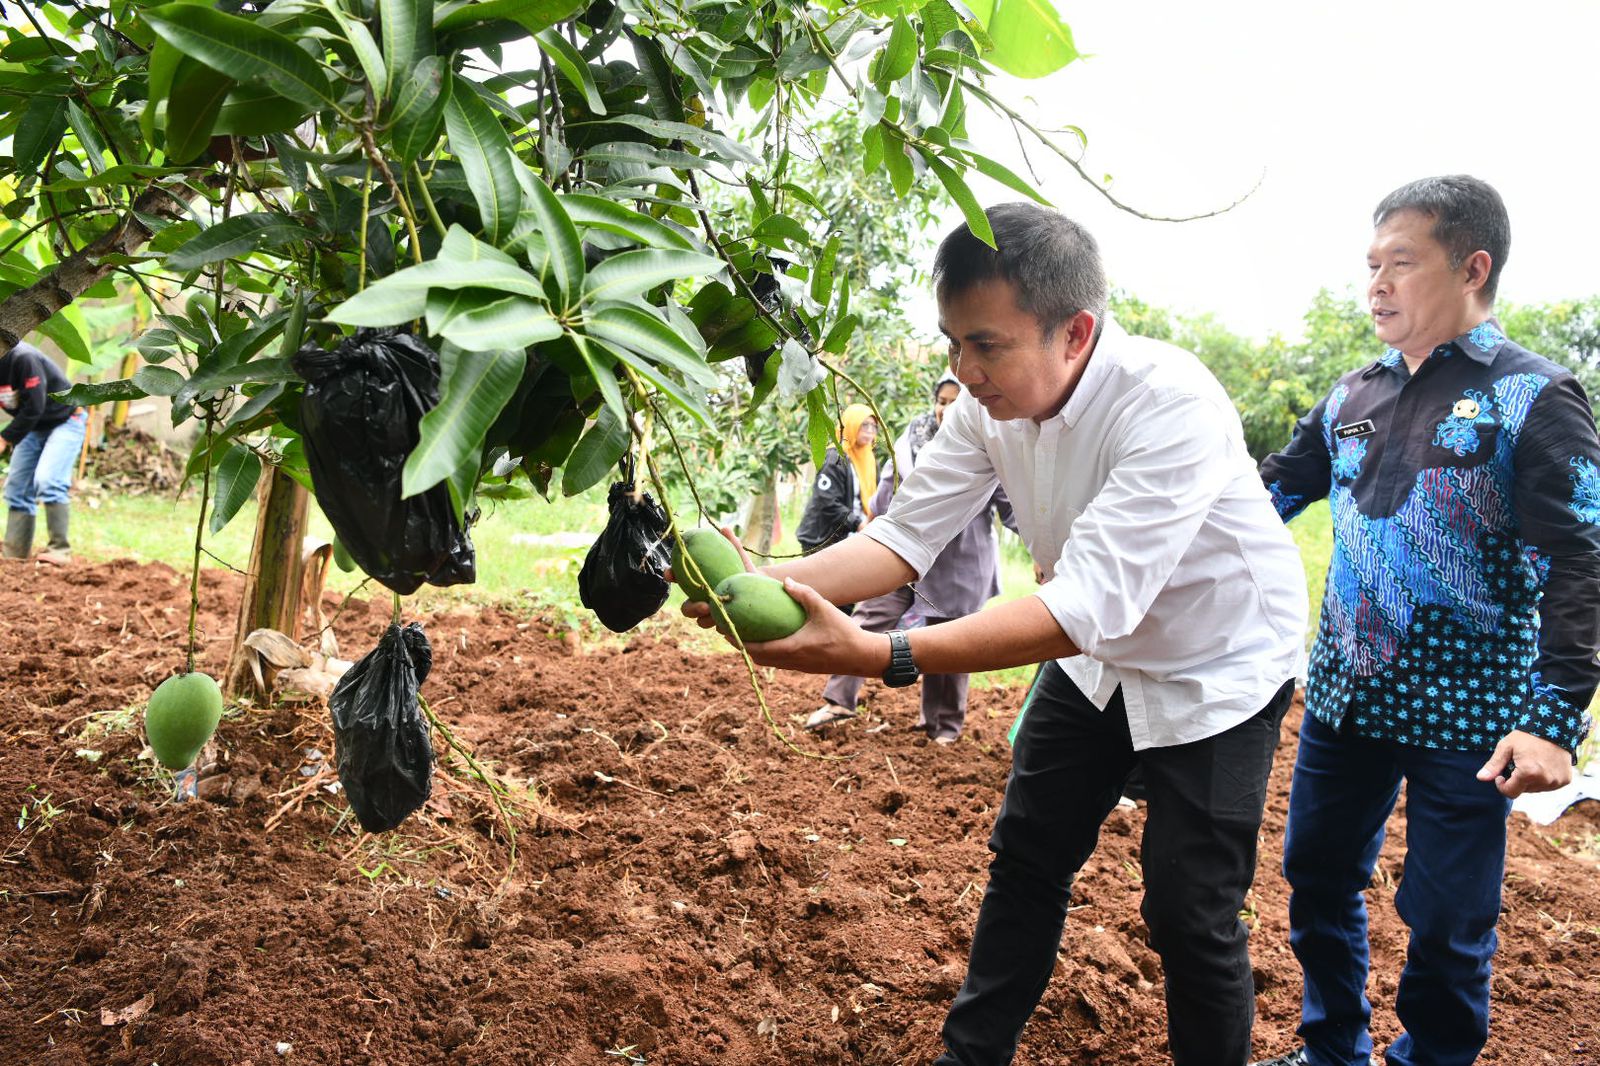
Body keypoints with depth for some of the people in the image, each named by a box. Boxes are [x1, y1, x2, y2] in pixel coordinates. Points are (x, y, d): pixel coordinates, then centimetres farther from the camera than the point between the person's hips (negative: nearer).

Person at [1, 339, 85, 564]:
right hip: (33, 427, 8)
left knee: (46, 480, -24)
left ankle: (59, 549, -19)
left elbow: (33, 408, -27)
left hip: (65, 420, -8)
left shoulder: (22, 358, -28)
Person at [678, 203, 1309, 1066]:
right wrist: (768, 581, -34)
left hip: (1216, 668, -6)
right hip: (1099, 654, 6)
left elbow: (1086, 608, -43)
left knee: (1190, 913, -3)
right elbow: (905, 538, -15)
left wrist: (876, 655, -50)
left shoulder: (1172, 407, -36)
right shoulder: (989, 404, -15)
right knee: (1025, 857, 12)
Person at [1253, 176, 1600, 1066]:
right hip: (1345, 695, 6)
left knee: (1447, 922, 6)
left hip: (1465, 719, -5)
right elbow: (1272, 492, 15)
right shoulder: (1355, 397, 7)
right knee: (1320, 878, 16)